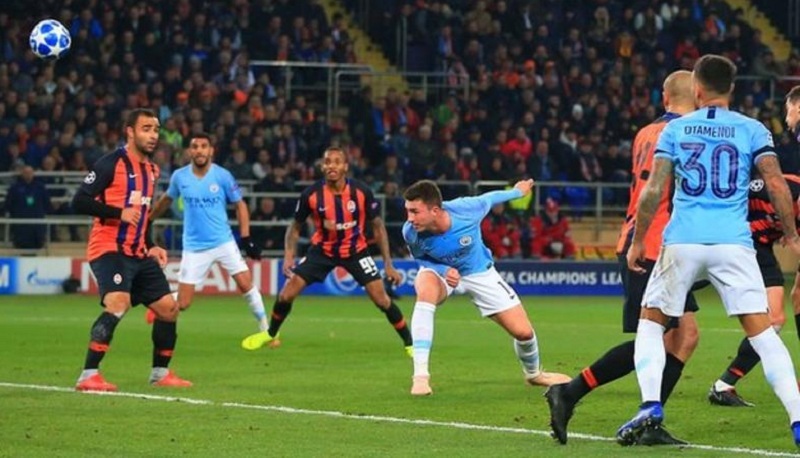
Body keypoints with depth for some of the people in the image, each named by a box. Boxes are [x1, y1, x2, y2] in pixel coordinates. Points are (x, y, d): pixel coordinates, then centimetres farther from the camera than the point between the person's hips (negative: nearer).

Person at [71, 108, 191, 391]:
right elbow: (79, 202, -15)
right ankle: (88, 376, -27)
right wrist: (120, 213, -23)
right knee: (118, 303, -28)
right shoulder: (111, 164, -10)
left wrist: (151, 246, 14)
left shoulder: (152, 170, 16)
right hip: (109, 248, -8)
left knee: (169, 308, 8)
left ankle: (160, 373, 25)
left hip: (138, 253, 8)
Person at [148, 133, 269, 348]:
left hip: (223, 242, 0)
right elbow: (167, 199, 16)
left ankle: (264, 328, 6)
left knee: (245, 284, -13)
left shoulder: (222, 176, -7)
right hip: (194, 247, 0)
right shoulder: (179, 176, -3)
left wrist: (246, 238, -5)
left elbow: (240, 205, 1)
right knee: (182, 303, -3)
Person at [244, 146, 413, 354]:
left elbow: (377, 226, -7)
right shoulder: (311, 194, -18)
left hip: (356, 251, -1)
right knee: (286, 294, -6)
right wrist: (288, 257, -16)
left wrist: (388, 263, -9)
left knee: (381, 298, -12)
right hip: (322, 250, 1)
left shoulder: (362, 191, -19)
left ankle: (409, 343, 5)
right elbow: (295, 226, -2)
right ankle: (271, 334, 23)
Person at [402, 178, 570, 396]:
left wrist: (517, 191, 12)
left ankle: (533, 373, 37)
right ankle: (420, 375, -36)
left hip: (479, 272, 1)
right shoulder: (411, 232, -30)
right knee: (426, 290, -39)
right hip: (439, 271, -1)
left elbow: (488, 199, -9)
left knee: (523, 332, -1)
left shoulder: (466, 210, -33)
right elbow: (421, 257, -7)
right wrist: (443, 270, -29)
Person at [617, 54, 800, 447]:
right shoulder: (751, 130, 6)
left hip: (682, 242, 0)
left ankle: (651, 405, -3)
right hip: (733, 243, 0)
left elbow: (653, 190, 1)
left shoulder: (675, 130, 8)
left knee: (651, 321, 16)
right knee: (761, 331, -1)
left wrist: (638, 241, 9)